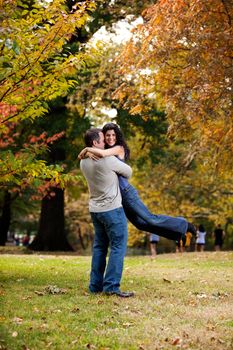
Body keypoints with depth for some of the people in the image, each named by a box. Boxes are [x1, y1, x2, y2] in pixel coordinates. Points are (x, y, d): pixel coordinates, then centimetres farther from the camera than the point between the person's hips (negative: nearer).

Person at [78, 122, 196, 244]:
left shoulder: (119, 148, -11)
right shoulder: (106, 149, 12)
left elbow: (103, 153, -31)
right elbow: (84, 153, 8)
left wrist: (87, 149, -16)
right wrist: (88, 153, -15)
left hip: (125, 192, -8)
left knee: (150, 219, -5)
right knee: (141, 223, 13)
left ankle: (184, 225, 10)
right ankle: (179, 233, 24)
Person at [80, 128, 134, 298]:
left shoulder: (83, 162, 4)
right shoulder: (108, 160, -17)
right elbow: (128, 172, -2)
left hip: (95, 209, 8)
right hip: (112, 209, -8)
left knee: (99, 247, 14)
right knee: (118, 247, -4)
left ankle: (95, 285, 14)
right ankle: (111, 286, -8)